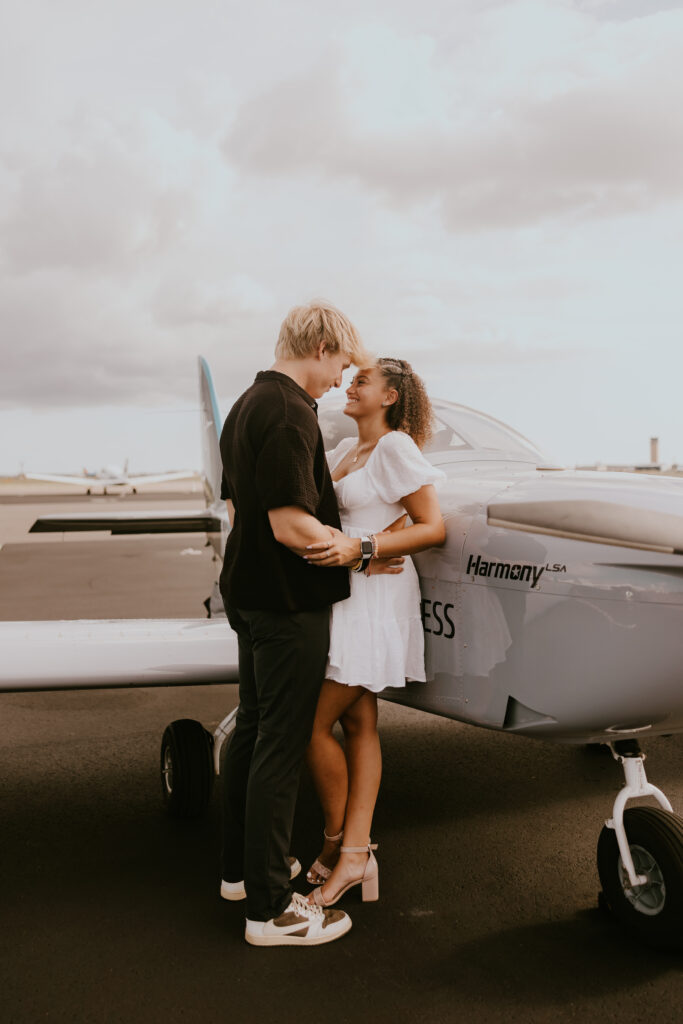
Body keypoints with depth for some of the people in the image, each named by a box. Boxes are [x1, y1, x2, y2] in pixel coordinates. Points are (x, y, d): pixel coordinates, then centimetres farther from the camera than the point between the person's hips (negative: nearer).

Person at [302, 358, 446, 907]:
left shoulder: (396, 448, -9)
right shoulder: (346, 449, 16)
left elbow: (434, 527, -14)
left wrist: (361, 546, -24)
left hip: (375, 595, -8)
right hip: (342, 594, 8)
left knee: (314, 725, -6)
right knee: (358, 723, 7)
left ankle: (339, 842, 10)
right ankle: (356, 852, 11)